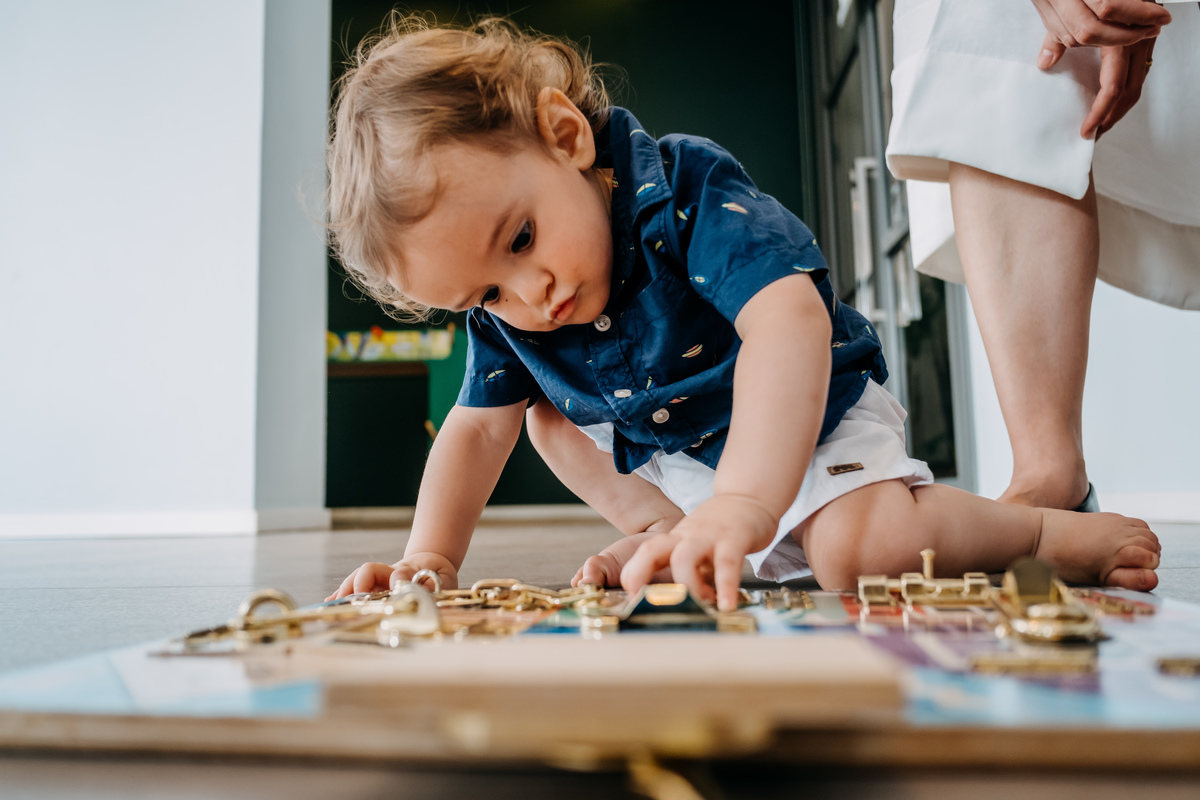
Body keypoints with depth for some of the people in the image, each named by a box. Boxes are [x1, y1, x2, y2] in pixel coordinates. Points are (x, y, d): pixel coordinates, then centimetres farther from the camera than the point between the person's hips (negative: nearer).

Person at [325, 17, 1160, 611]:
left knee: (862, 549, -30)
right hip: (665, 451, 7)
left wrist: (744, 503, -59)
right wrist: (431, 557, -14)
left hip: (807, 422, -6)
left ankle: (1048, 528, -3)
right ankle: (667, 530, 3)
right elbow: (478, 427, -2)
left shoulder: (684, 191, -32)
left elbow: (789, 323, -46)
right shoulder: (501, 315, -12)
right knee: (549, 411, 2)